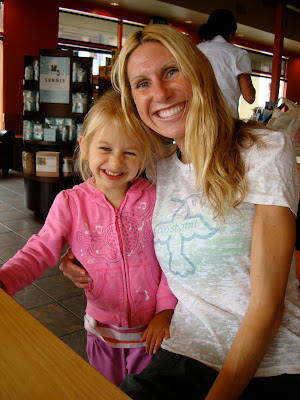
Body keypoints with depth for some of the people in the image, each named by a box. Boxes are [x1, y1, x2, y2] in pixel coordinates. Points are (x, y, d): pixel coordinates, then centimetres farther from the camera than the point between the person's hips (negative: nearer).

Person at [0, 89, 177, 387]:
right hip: (103, 329, 1)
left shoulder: (154, 199, -13)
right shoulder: (70, 203, -11)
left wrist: (165, 310, -8)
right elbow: (39, 252, -11)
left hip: (151, 328, -1)